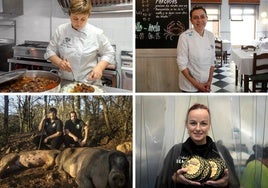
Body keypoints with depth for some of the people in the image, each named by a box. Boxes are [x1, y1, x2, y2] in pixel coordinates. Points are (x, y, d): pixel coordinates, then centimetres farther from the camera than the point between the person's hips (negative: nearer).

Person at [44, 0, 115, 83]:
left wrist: (99, 67, -15)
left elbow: (108, 54, 3)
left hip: (89, 83, -4)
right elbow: (50, 51, 7)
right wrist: (59, 62, -13)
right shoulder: (61, 30, -1)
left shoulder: (97, 33, -6)